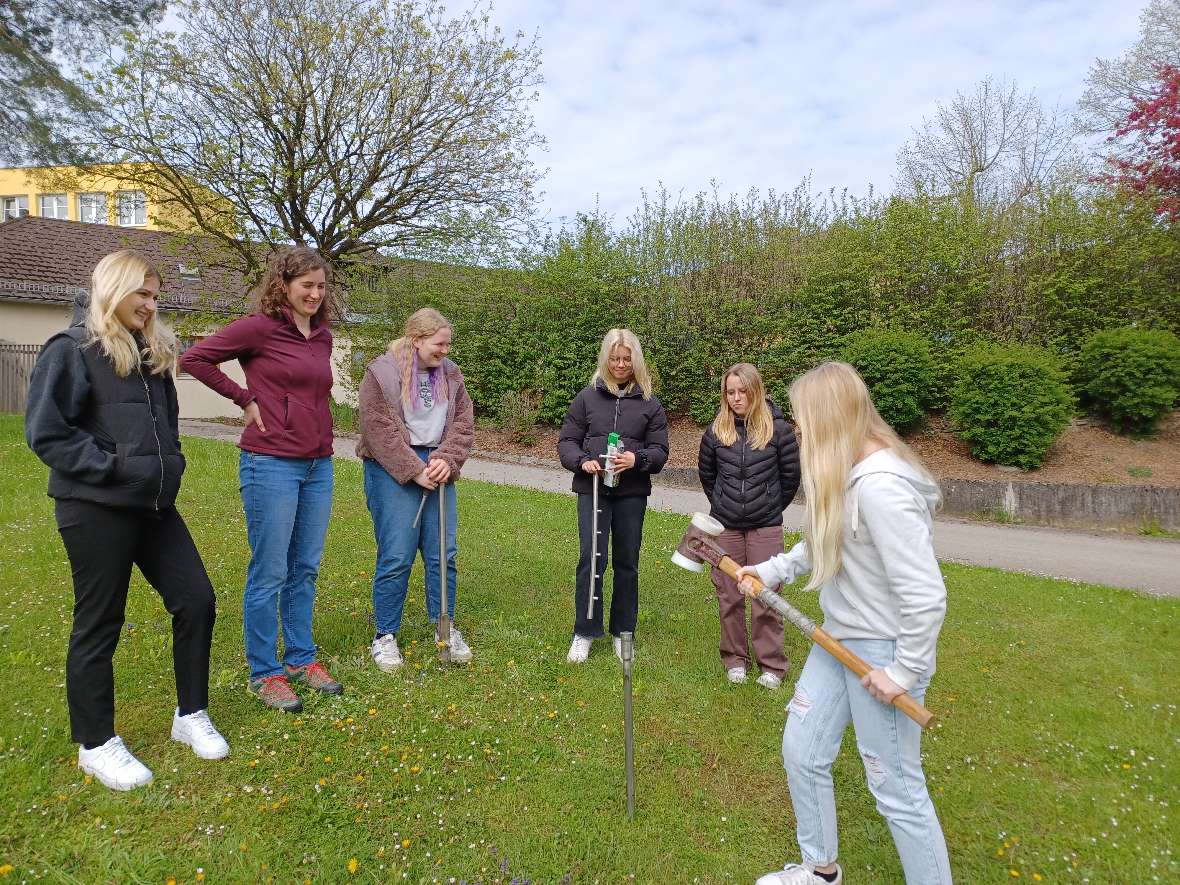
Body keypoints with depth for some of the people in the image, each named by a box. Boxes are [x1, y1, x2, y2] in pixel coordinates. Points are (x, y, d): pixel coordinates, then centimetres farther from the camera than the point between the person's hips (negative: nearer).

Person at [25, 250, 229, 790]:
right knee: (99, 624, 5)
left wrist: (168, 464, 7)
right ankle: (95, 745, 23)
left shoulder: (152, 353, 14)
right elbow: (45, 432, -14)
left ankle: (191, 715, 24)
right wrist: (114, 467, -18)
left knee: (196, 600, 6)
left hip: (153, 505, 7)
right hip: (96, 509, -7)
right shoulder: (70, 351, -8)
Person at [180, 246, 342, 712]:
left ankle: (301, 659, 28)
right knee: (269, 573, 3)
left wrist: (322, 440, 13)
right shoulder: (259, 327, -8)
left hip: (318, 465, 7)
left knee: (305, 569, 14)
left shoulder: (322, 336, 11)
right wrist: (245, 398, -6)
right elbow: (194, 358, -5)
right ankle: (264, 672, 17)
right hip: (271, 464, -6)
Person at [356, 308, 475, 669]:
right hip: (393, 471, -5)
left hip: (437, 469, 5)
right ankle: (385, 635, 13)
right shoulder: (381, 373, -8)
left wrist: (447, 461, -11)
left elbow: (462, 424, 5)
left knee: (444, 553, 6)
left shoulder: (450, 374, 9)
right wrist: (415, 471, -18)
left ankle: (445, 627, 22)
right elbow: (381, 432, -14)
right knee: (396, 556, -4)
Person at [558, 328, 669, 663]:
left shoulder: (649, 403, 4)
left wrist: (637, 459, -17)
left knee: (627, 562, 9)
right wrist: (582, 461, -14)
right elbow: (567, 441, 5)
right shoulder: (587, 397, 4)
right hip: (592, 490, -1)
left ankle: (623, 631, 25)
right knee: (591, 558, -6)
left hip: (632, 493, 1)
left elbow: (660, 451, 4)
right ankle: (585, 632, 10)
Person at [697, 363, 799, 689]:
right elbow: (706, 474, 14)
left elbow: (790, 476, 3)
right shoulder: (716, 430, 0)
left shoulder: (777, 428, -7)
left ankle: (772, 664, 18)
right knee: (729, 595, 10)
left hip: (765, 527, -2)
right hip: (725, 526, 2)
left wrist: (772, 507, 10)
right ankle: (735, 658, 25)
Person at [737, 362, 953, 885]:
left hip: (883, 653, -9)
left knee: (897, 789, 7)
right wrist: (771, 570, 7)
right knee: (801, 753, 18)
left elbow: (926, 597, -28)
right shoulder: (842, 474, 1)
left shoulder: (880, 486, -29)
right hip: (838, 640, 9)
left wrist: (904, 672, -18)